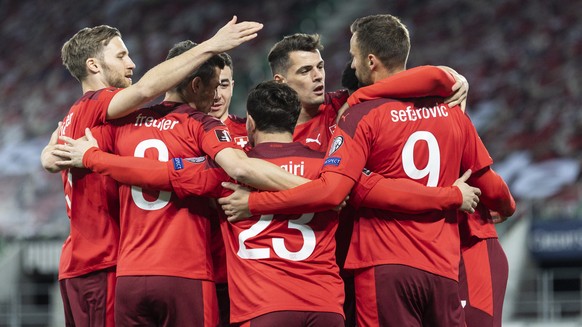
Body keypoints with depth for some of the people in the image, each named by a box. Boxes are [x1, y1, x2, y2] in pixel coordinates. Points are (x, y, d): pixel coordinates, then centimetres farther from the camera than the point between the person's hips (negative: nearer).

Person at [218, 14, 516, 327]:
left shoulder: (363, 116, -8)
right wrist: (507, 206, 39)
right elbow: (488, 185, 15)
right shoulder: (451, 111, 7)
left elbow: (330, 192, -17)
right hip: (443, 269, 4)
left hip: (384, 266, -4)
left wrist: (253, 203, -10)